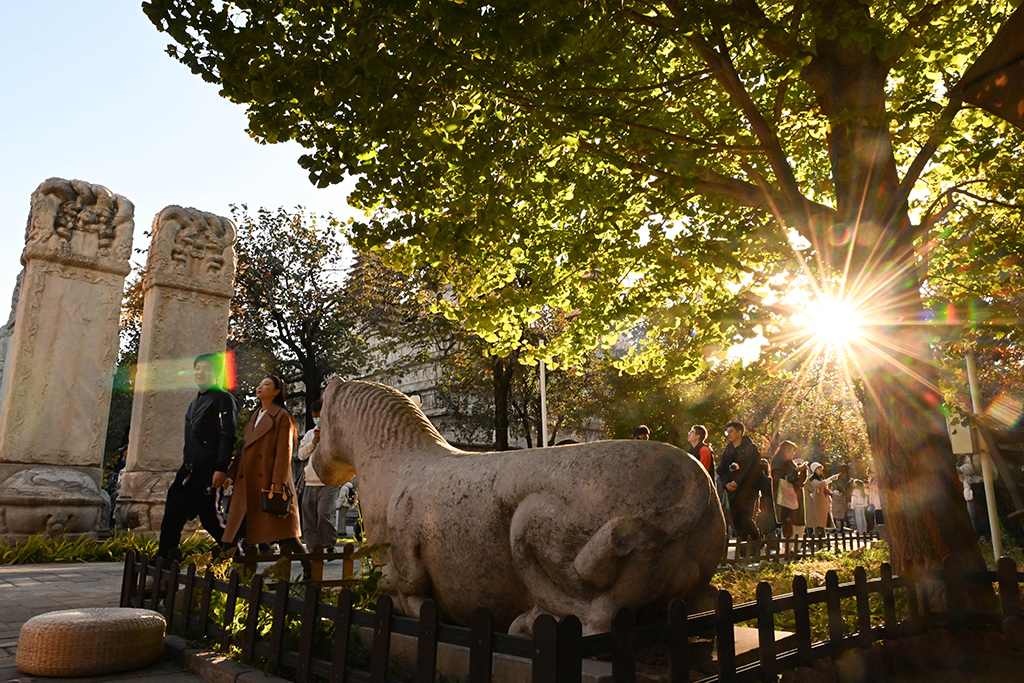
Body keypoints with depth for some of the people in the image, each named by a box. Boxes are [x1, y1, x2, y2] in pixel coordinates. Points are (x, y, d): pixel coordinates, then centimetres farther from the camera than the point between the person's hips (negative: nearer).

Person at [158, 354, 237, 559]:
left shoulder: (223, 399, -5)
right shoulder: (195, 402, 22)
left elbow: (227, 436, -14)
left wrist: (221, 469, -21)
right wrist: (185, 465, 22)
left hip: (209, 470, -9)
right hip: (189, 469, 9)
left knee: (211, 517, -7)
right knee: (173, 513, 7)